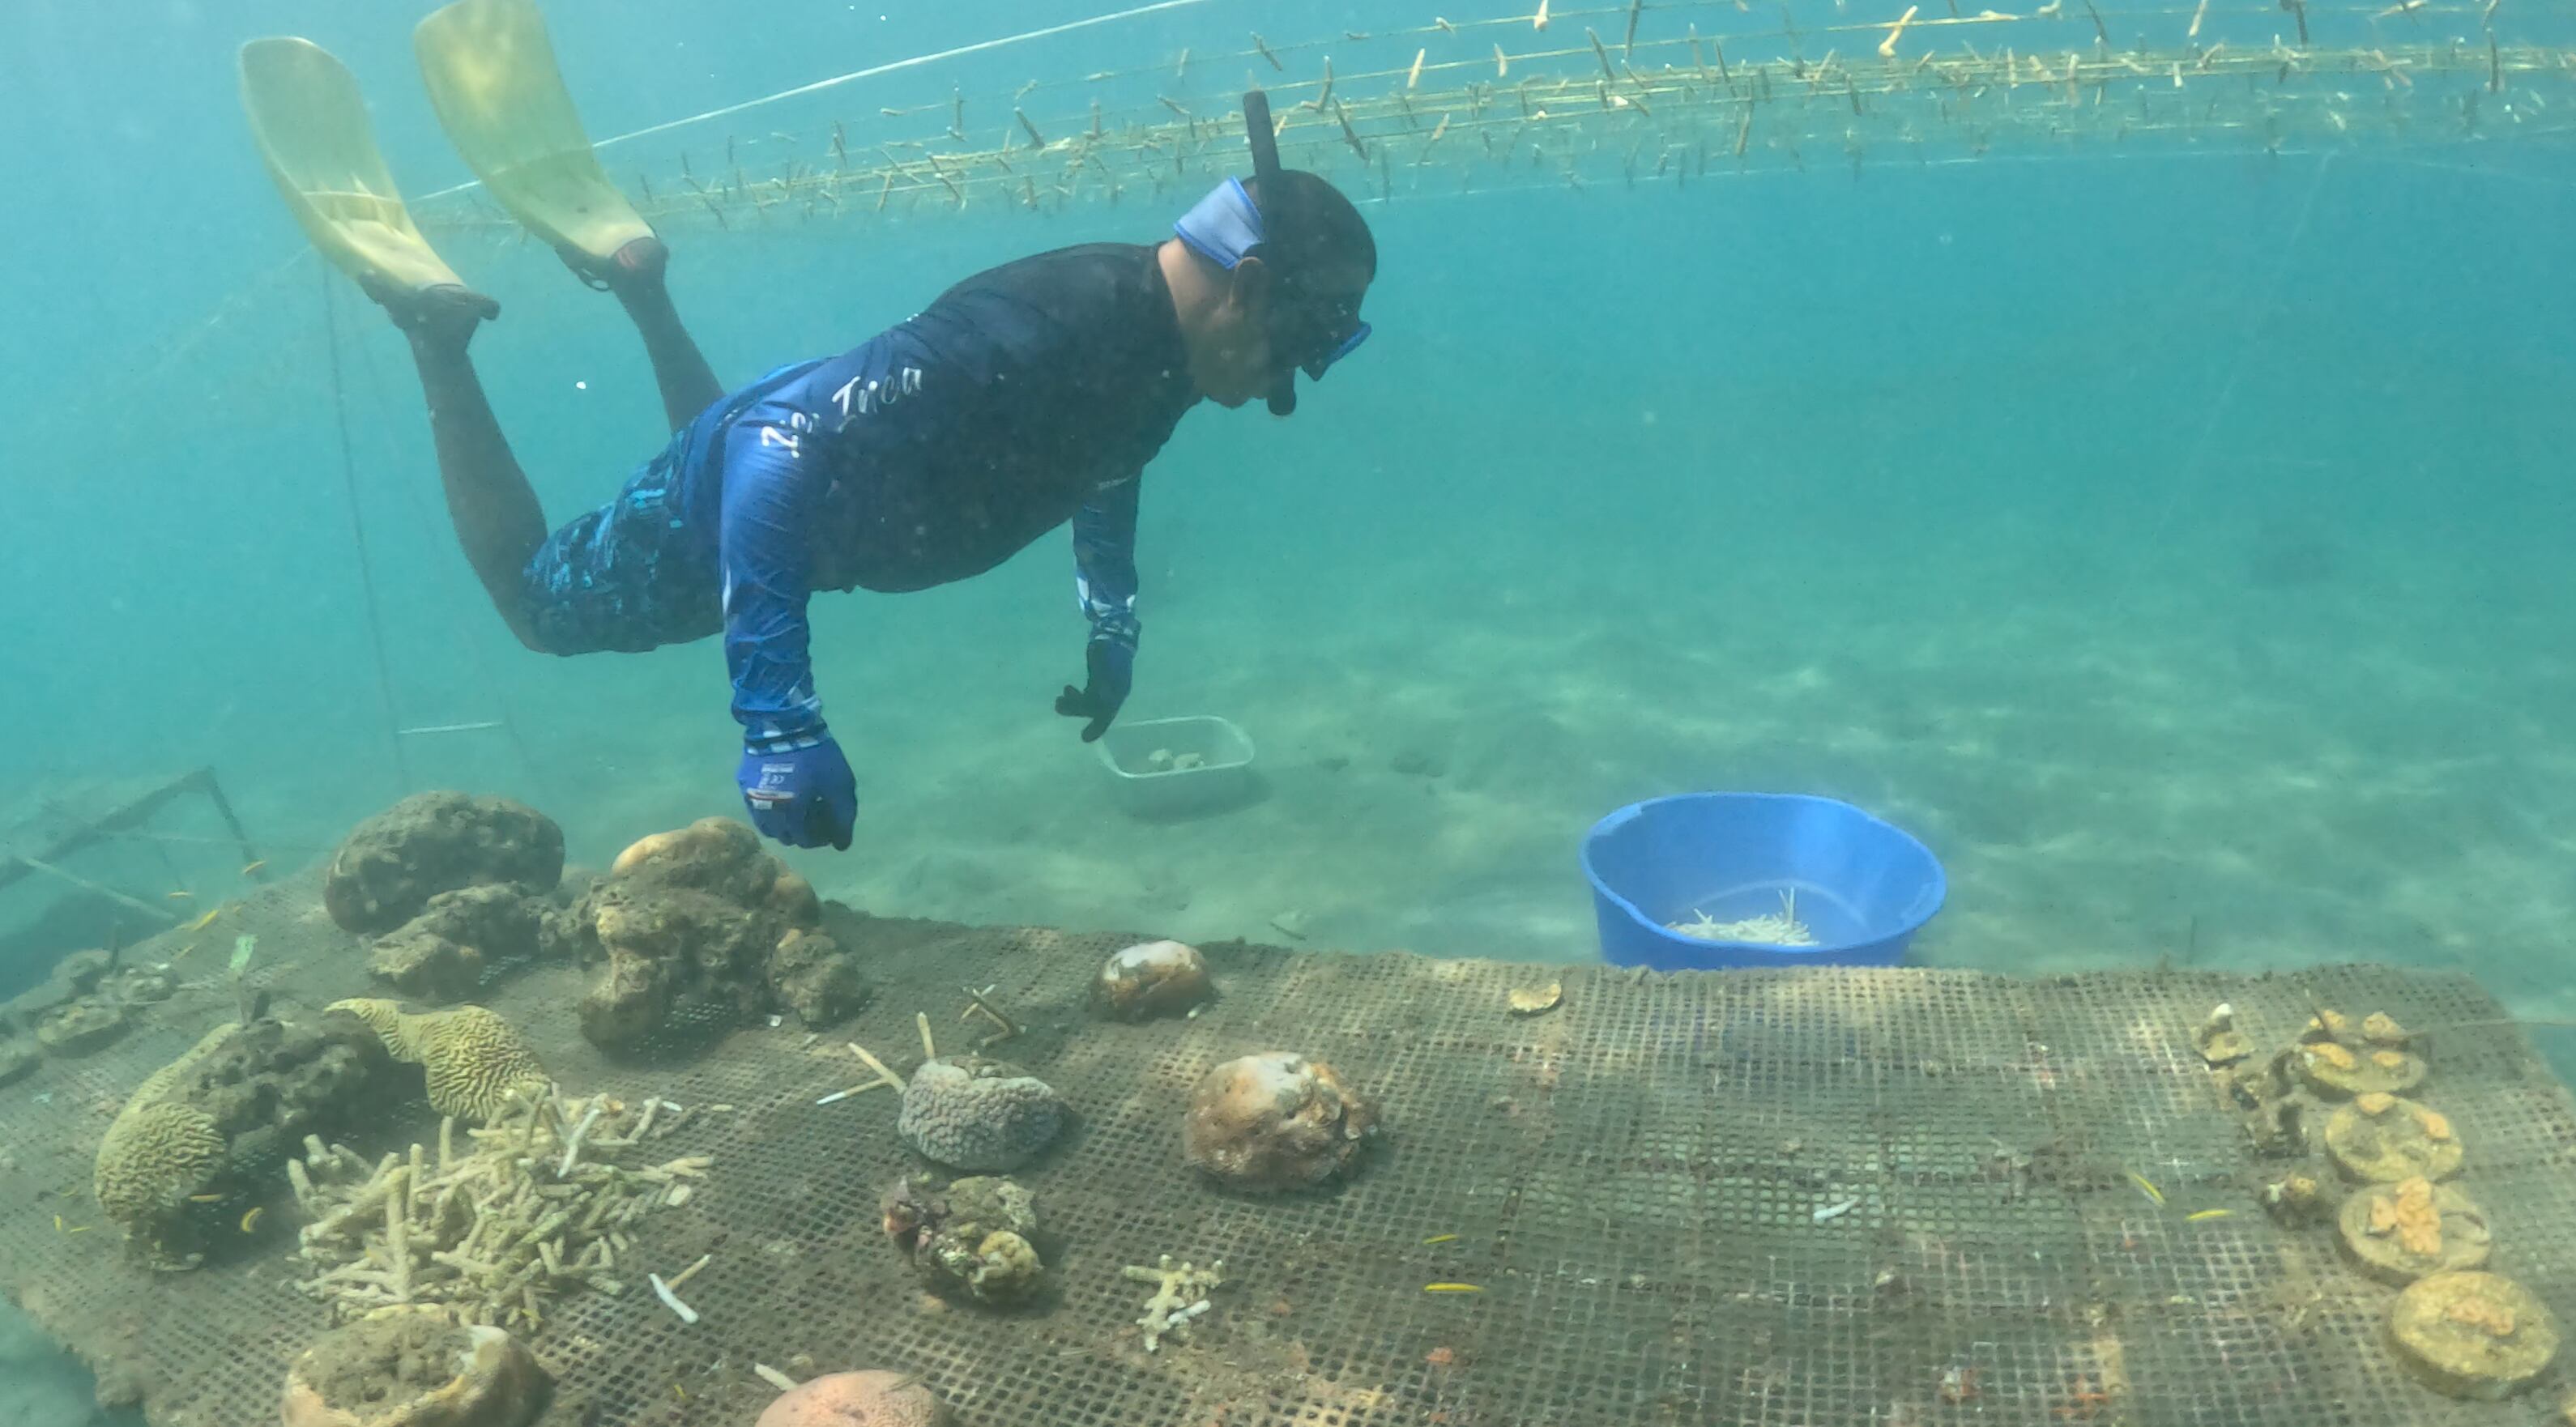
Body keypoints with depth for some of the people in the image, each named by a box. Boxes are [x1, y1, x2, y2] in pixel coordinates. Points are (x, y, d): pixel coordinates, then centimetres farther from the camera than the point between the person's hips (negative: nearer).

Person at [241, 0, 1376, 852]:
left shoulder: (1166, 341, -12)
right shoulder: (1038, 333, -41)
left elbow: (1101, 468, 12)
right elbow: (779, 447, -44)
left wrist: (1112, 631, 15)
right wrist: (778, 723, -47)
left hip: (807, 476, 8)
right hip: (740, 495, -7)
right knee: (537, 606, 18)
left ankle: (618, 259, 31)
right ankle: (427, 317, 18)